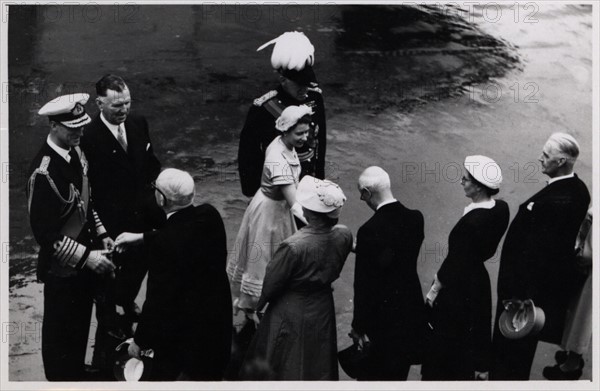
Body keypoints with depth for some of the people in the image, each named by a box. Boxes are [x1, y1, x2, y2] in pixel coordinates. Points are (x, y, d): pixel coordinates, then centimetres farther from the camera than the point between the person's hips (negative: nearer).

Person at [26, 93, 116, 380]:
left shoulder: (76, 152, -1)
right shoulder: (43, 172, -27)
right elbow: (45, 232, -26)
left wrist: (101, 235, 6)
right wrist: (85, 257, -26)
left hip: (85, 260, 8)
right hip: (62, 268, -8)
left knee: (81, 324, 24)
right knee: (61, 333, 11)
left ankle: (77, 374, 43)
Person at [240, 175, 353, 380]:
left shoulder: (294, 246, -33)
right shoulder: (343, 236, -18)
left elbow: (270, 283, -17)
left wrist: (250, 305, 1)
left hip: (291, 315, -5)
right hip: (323, 311, 5)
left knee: (284, 369, 17)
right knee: (318, 369, 25)